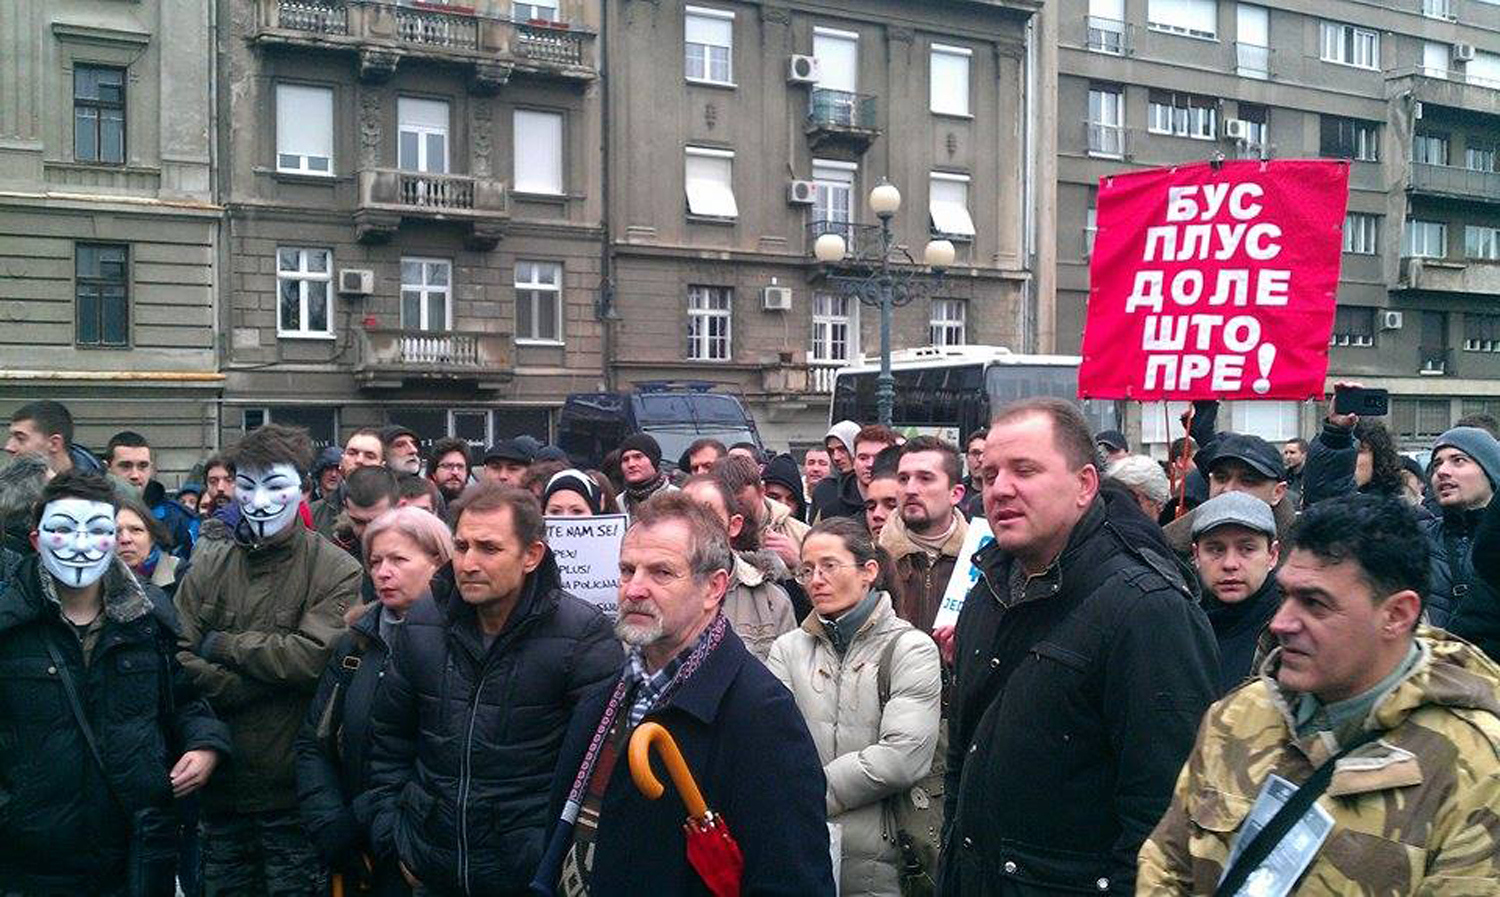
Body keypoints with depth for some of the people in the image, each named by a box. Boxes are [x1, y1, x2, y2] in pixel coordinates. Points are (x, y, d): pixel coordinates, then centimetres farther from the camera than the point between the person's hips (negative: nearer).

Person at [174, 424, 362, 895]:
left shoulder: (338, 572, -9)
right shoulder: (209, 563, 3)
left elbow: (314, 657, -21)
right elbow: (180, 660, -6)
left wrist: (221, 644, -12)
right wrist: (268, 677, -16)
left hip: (292, 790, -4)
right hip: (219, 785, 4)